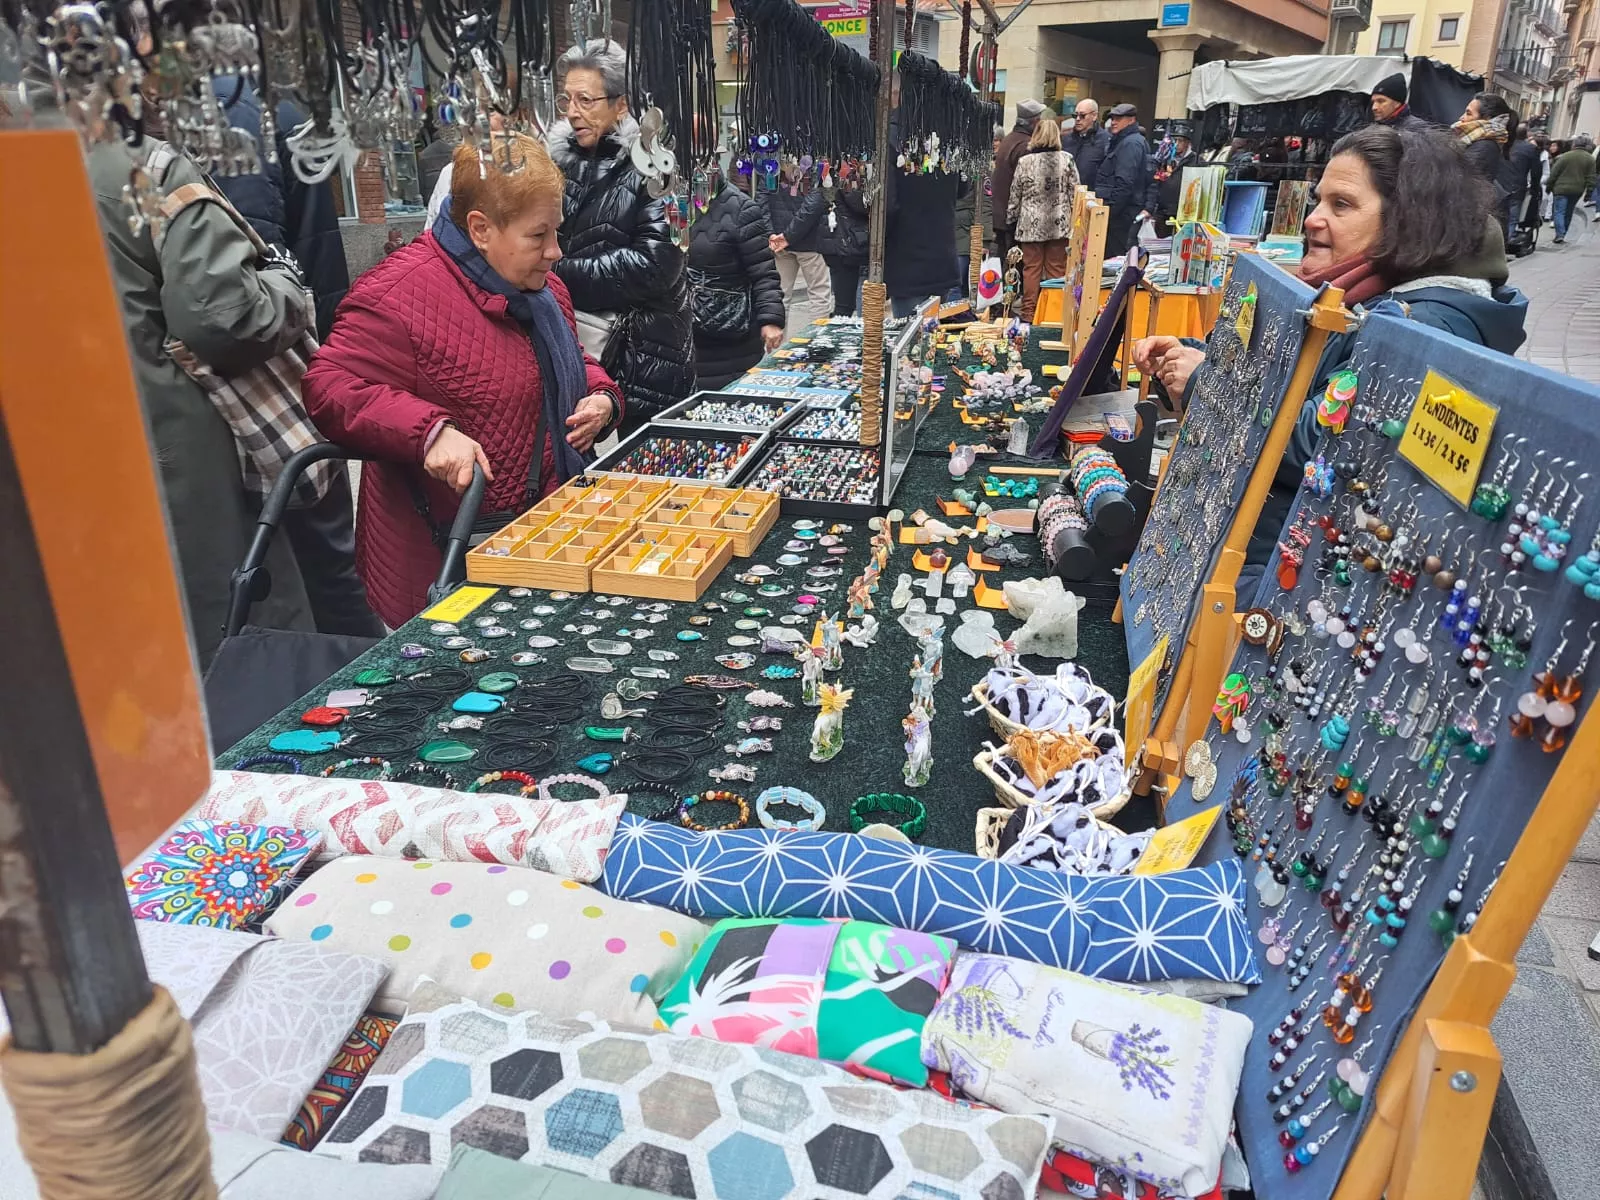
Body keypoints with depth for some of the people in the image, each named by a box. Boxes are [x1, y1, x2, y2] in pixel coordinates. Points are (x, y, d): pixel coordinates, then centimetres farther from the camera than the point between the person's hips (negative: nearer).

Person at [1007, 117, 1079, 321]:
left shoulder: (1025, 161, -2)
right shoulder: (1066, 159, -1)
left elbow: (1015, 194, 2)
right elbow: (1075, 192, 1)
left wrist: (1012, 220, 13)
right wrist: (1074, 220, 9)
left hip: (1031, 223, 0)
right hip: (1059, 223, 0)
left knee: (1031, 269, 4)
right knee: (1056, 270, 5)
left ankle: (1029, 314, 6)